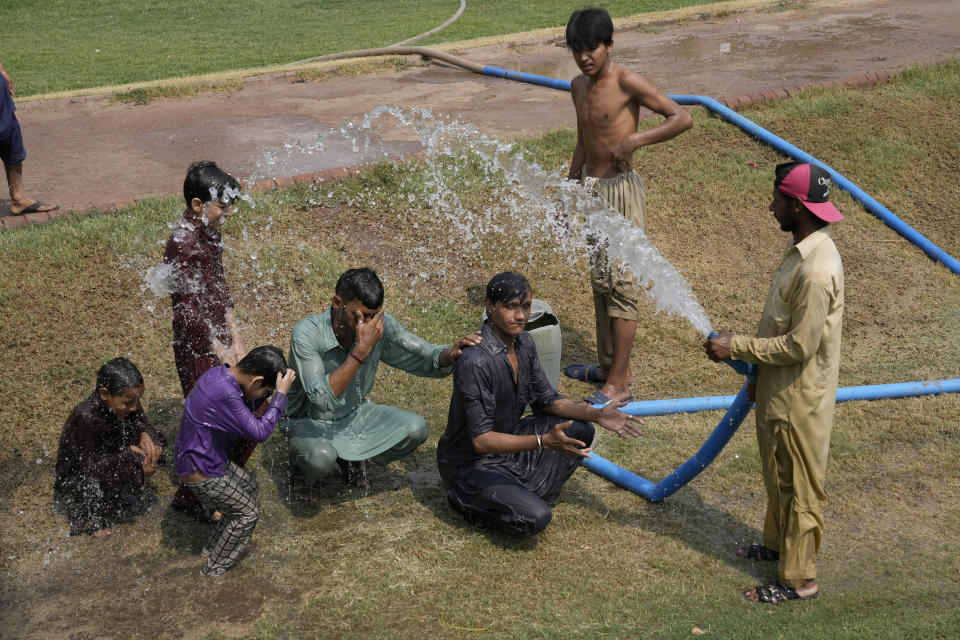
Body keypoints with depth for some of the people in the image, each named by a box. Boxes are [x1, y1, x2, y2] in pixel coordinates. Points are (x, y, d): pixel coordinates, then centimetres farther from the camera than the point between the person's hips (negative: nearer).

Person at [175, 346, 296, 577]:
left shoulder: (219, 373, -3)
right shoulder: (225, 395, -33)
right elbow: (259, 432, -30)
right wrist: (281, 394, -27)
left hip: (210, 459, 10)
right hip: (200, 473, -10)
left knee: (250, 488, 24)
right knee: (247, 513, 5)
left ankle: (212, 548, 35)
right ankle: (215, 569, 21)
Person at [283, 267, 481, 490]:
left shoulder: (381, 325, -16)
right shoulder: (307, 333, -29)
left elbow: (426, 359, -8)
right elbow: (322, 399, -38)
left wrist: (452, 353, -32)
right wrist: (362, 350, -40)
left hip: (355, 414, 5)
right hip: (311, 421, -5)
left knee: (416, 429, -15)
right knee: (321, 457, -36)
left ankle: (350, 457, 10)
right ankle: (301, 458, 3)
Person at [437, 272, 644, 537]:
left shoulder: (524, 343, -3)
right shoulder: (475, 362, -30)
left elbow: (545, 399, 8)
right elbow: (481, 440, -29)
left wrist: (597, 414, -6)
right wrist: (543, 441, -37)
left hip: (507, 443, 8)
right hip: (471, 463, -8)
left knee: (579, 431, 4)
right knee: (534, 518, -26)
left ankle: (527, 495, 1)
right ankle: (468, 501, 0)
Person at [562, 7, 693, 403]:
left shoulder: (626, 82, -14)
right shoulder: (579, 87, 9)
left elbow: (682, 118, -17)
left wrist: (636, 140, -27)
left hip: (621, 191, -8)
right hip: (592, 190, 8)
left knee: (621, 283, -5)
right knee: (599, 281, 14)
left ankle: (619, 379, 0)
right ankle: (609, 365, 25)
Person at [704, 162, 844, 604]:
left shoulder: (816, 270, -30)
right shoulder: (803, 250, 2)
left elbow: (800, 345, -28)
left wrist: (737, 347, -19)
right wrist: (757, 369, 17)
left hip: (798, 400, -9)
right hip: (779, 389, 10)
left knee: (797, 485, 6)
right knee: (777, 473, 26)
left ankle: (799, 579, 21)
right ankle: (777, 542, 47)